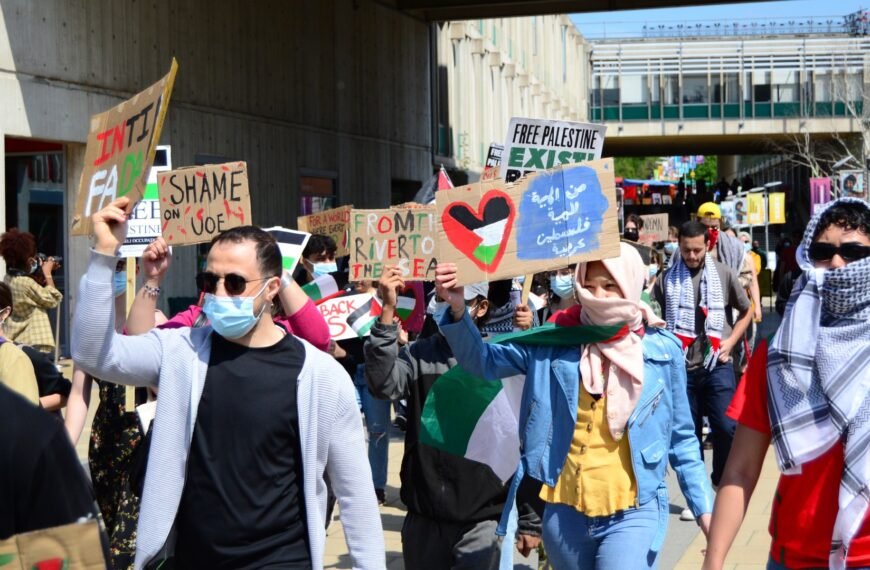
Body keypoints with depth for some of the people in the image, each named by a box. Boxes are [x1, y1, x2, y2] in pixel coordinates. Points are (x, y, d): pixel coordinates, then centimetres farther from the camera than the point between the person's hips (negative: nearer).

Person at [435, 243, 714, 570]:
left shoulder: (662, 351, -1)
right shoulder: (554, 344, 0)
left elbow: (680, 439, 7)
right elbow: (482, 360, -2)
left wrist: (704, 507, 4)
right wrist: (457, 309, -19)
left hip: (632, 514, -2)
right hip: (564, 512, 3)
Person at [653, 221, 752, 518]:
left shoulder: (723, 274, 2)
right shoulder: (667, 278, 2)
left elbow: (746, 311, 12)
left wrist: (730, 341, 0)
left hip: (717, 365, -1)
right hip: (682, 367, 1)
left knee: (726, 427, -6)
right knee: (689, 431, 7)